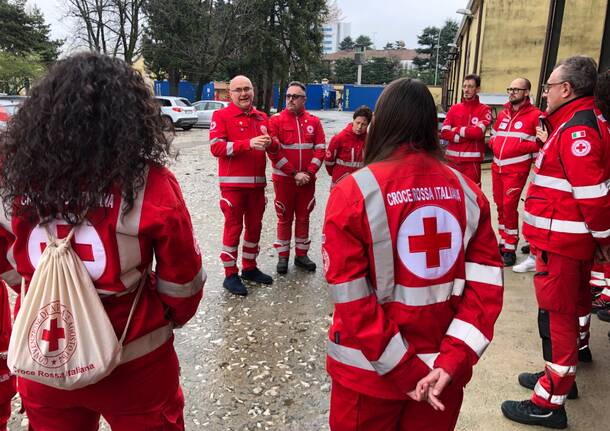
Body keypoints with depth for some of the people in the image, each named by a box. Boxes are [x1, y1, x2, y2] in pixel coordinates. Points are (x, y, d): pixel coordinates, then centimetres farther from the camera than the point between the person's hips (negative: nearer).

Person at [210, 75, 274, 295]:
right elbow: (216, 147, -16)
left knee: (254, 226, 14)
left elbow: (272, 146, 20)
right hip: (233, 183, -5)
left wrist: (269, 142, -6)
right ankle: (230, 275, 13)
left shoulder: (261, 117, 13)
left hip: (257, 182, 6)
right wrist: (249, 143, -23)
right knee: (233, 228, 1)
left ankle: (250, 267, 30)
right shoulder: (221, 116, -4)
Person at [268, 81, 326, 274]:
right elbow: (274, 151, -11)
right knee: (284, 218, 7)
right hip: (284, 179, -2)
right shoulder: (276, 120, -5)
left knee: (303, 217, 12)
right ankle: (283, 256, 19)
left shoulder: (314, 121, 4)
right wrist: (294, 173, -15)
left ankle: (301, 254, 25)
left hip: (307, 179, 3)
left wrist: (309, 173, -11)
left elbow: (320, 149, 1)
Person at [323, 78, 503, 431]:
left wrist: (405, 371, -12)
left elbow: (350, 298, -17)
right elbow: (487, 283, -6)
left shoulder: (354, 192, -14)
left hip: (370, 371, -3)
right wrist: (451, 362, -9)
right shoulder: (467, 191, -3)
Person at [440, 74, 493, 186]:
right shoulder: (454, 108, 11)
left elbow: (478, 132, -16)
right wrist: (468, 136, -9)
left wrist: (457, 130, -4)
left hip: (471, 161, -4)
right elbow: (444, 133, -1)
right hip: (452, 159, 4)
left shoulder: (484, 110, 1)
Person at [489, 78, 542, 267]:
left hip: (516, 170, -6)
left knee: (509, 206, -7)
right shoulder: (503, 114, 14)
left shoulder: (535, 115, -6)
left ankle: (510, 249, 3)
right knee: (500, 206, 12)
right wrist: (493, 142, 4)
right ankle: (503, 242, 25)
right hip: (497, 167, 7)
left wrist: (519, 146, -20)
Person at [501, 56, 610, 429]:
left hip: (560, 241, -11)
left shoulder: (576, 129, -20)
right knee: (573, 306, 19)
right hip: (574, 239, 11)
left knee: (557, 315, -3)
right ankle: (561, 376, 37)